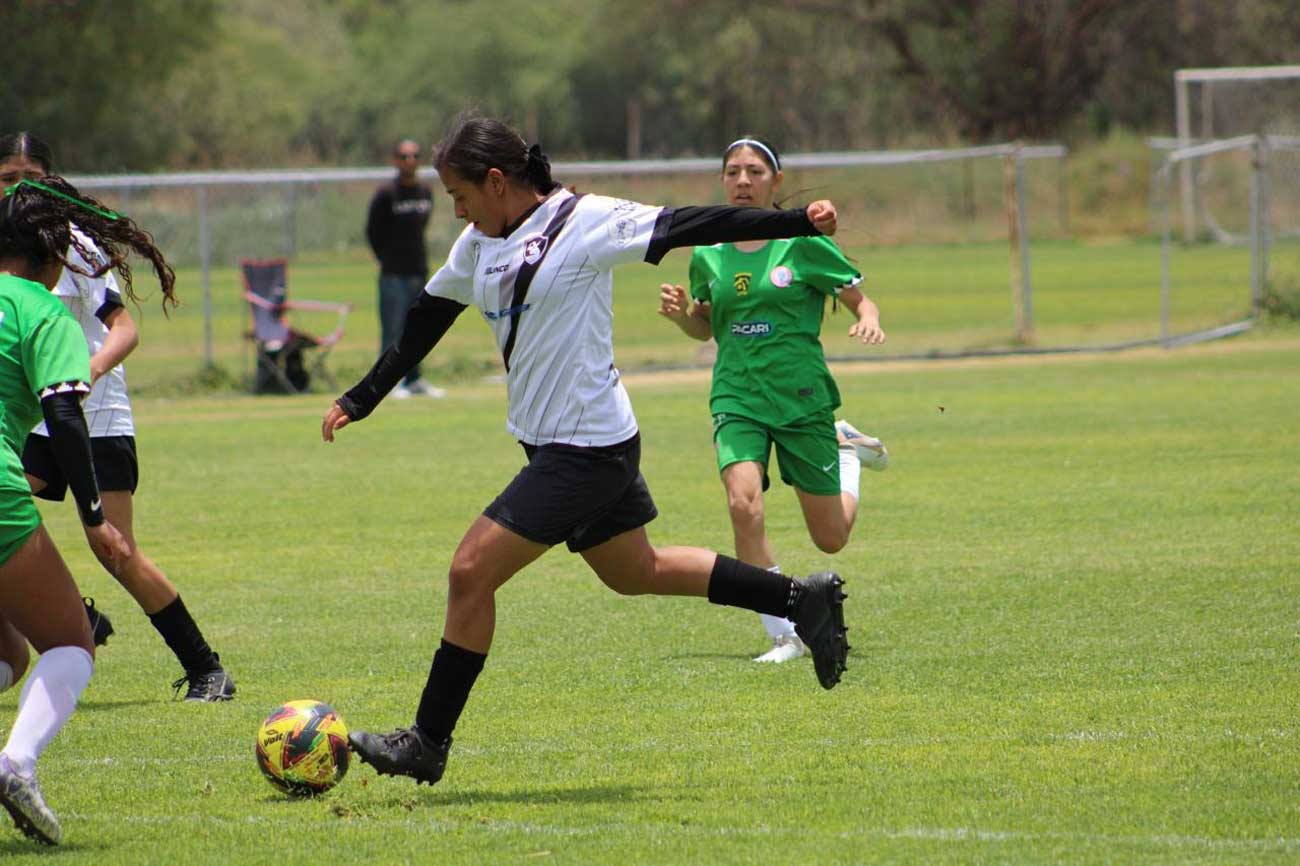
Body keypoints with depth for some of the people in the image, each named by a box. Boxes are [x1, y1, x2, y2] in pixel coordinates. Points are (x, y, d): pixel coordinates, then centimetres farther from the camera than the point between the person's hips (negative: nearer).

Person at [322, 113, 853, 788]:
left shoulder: (585, 223, -13)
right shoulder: (479, 245, 10)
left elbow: (687, 226, -14)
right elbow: (424, 324, 21)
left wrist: (797, 222, -19)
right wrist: (360, 398, 23)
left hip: (587, 447, -9)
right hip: (554, 446, 9)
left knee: (471, 572, -10)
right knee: (636, 572, 20)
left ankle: (428, 743, -2)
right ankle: (802, 599, 30)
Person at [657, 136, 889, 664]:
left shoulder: (802, 242, -5)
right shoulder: (708, 254, 5)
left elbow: (860, 300, 1)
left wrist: (868, 321, -21)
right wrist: (681, 314, -2)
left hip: (803, 397, -2)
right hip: (737, 399, 2)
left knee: (831, 539, 7)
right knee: (744, 505, -26)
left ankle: (844, 448, 40)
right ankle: (784, 635, -14)